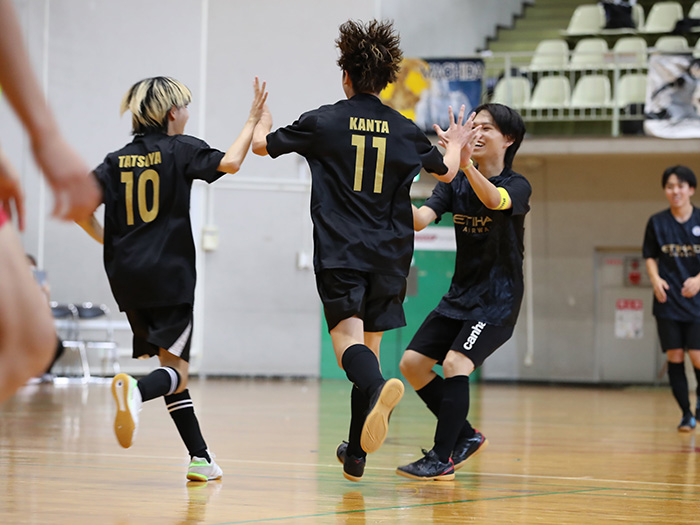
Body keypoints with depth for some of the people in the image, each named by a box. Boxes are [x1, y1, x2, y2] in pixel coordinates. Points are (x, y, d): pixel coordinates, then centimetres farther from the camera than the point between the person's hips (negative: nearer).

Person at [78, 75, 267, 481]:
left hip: (127, 277, 5)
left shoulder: (118, 160, 10)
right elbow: (229, 162, -15)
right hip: (169, 274, -5)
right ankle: (135, 391, -37)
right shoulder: (180, 149, -1)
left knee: (170, 362, 13)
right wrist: (254, 119, -3)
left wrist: (105, 239, 15)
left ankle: (201, 457, 10)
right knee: (176, 368, -3)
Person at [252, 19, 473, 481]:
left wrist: (263, 122, 34)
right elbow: (446, 171, 23)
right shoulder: (405, 130, 6)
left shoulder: (324, 122, -2)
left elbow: (262, 145, 11)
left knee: (347, 333, -12)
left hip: (339, 252, -3)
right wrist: (456, 146, 46)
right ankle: (356, 455, 15)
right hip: (388, 253, 3)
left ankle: (377, 387, -47)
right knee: (370, 343, 11)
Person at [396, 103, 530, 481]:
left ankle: (442, 458, -13)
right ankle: (465, 436, 17)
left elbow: (494, 200, -36)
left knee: (455, 364, -22)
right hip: (460, 294, 7)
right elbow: (420, 219, -10)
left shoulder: (517, 186, -12)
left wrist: (467, 165, -54)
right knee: (412, 363, 3)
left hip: (498, 299, -7)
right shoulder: (454, 183, 4)